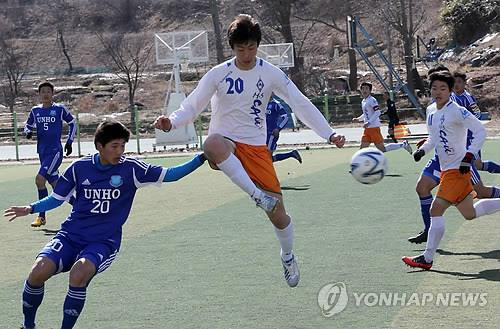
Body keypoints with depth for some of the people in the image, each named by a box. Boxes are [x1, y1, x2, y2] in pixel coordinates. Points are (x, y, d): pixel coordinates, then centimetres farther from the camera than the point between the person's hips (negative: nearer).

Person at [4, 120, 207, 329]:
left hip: (104, 242, -2)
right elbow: (57, 198, 12)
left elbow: (168, 175, -3)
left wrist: (202, 158, -11)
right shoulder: (79, 167, 2)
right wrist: (31, 209, -3)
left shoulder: (131, 168, -3)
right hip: (71, 235, 2)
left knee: (79, 274, -33)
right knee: (39, 271, -21)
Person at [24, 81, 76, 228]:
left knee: (39, 179, -19)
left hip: (56, 151, -6)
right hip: (42, 152, 6)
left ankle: (41, 216, -10)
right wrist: (28, 132, -3)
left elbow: (72, 123, 8)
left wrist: (69, 142, 5)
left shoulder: (60, 109, -4)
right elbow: (28, 125, 20)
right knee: (56, 184, 10)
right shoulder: (35, 111, 8)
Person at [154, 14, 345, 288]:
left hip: (256, 148, 1)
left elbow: (301, 105, -3)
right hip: (226, 144, -1)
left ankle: (288, 256, 30)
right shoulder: (218, 74, -3)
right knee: (212, 144, -42)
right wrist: (171, 122, -24)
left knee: (277, 211, -2)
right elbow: (192, 106, -2)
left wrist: (329, 134, -13)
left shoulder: (271, 74, -2)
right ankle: (257, 194, -38)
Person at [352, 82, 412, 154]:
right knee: (362, 148, 0)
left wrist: (368, 122, -27)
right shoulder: (363, 101, 17)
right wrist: (358, 119, 15)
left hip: (374, 128, -9)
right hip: (367, 129, 9)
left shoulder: (372, 100, -11)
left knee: (382, 149, -6)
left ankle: (403, 145, 7)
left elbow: (377, 113, -21)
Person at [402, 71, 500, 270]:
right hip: (446, 169, 9)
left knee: (436, 209, -13)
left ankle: (427, 258, -7)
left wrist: (469, 156, -23)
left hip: (457, 169, -9)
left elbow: (480, 131, -16)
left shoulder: (457, 111, -15)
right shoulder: (431, 110, 10)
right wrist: (422, 150, 4)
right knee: (470, 214, 16)